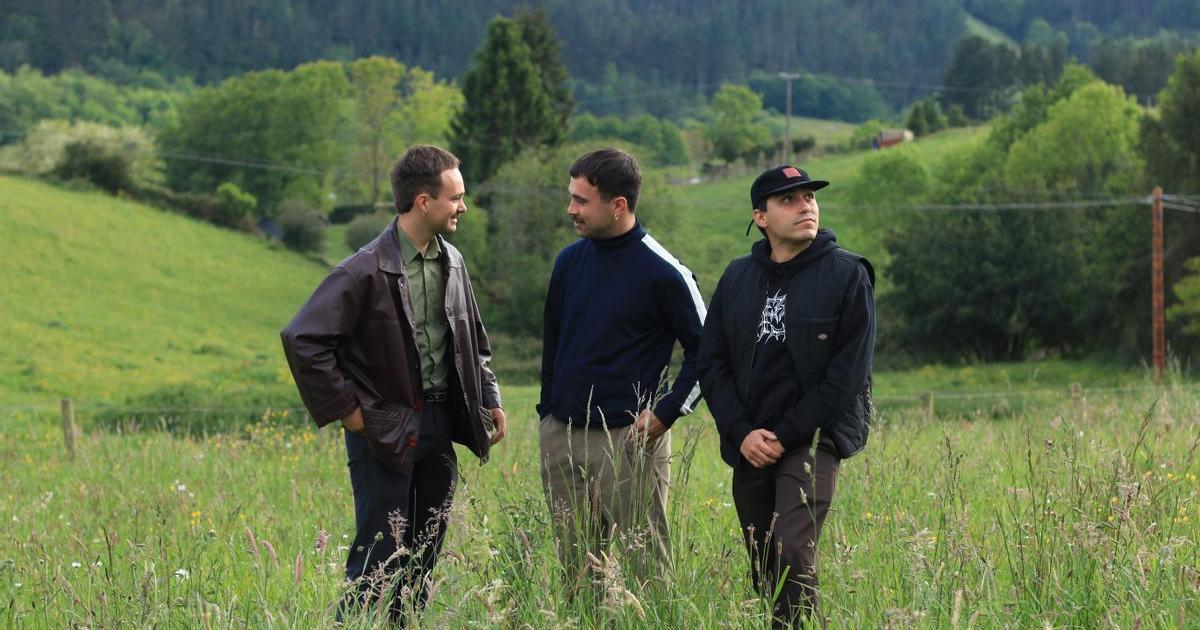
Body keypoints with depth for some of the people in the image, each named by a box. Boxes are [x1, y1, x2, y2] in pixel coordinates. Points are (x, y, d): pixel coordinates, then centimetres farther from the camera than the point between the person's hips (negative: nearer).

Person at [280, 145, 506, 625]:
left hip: (440, 424, 7)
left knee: (423, 558, 12)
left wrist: (489, 399, 11)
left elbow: (474, 338, 21)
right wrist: (346, 410, -16)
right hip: (385, 431, -7)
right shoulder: (367, 271, -17)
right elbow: (302, 339, -19)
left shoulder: (450, 262, 7)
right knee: (379, 560, -6)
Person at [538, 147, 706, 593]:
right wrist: (548, 411, 15)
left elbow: (706, 350, -3)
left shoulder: (662, 272, -9)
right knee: (575, 569, 8)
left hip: (629, 440, -6)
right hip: (561, 439, 6)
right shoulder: (569, 261, 9)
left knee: (646, 565, -5)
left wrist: (666, 414, -10)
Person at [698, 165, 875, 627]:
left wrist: (786, 435, -11)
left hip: (813, 438, -5)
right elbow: (712, 364, 10)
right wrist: (742, 433, -5)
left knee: (792, 555, -20)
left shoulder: (848, 274, -3)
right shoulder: (737, 278, 10)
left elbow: (847, 373, -8)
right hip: (749, 446, 5)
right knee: (763, 568, 8)